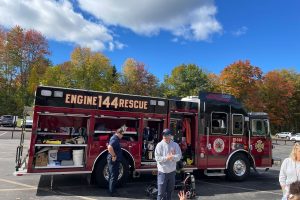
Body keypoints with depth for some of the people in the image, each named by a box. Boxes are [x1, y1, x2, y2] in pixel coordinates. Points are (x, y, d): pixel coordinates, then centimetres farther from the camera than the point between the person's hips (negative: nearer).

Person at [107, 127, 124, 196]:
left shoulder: (115, 138, 12)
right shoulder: (115, 139, -20)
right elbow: (109, 147, -37)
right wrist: (114, 156, -27)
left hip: (114, 160, 11)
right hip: (113, 160, -11)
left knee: (113, 175, 19)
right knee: (113, 176, -1)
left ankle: (111, 190, 31)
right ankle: (112, 192, 9)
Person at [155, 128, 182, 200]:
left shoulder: (175, 145, 1)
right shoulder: (159, 145, -8)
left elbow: (179, 156, -5)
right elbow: (157, 157, -13)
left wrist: (172, 157, -23)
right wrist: (166, 158, -24)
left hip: (172, 171, 3)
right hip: (162, 172, -3)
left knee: (170, 190, 19)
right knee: (161, 192, 0)